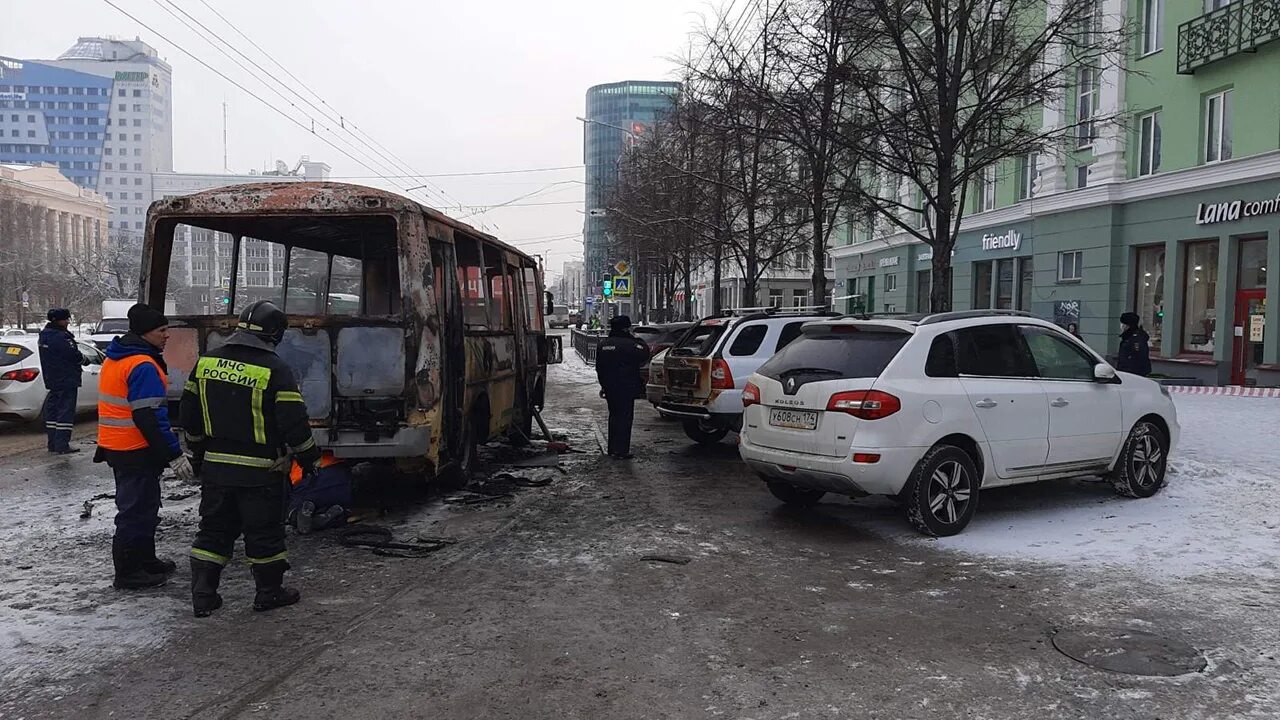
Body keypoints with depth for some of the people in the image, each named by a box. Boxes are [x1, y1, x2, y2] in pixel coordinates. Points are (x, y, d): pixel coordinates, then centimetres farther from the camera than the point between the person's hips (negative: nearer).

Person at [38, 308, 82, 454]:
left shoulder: (44, 336, 12)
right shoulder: (61, 337, -19)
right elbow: (75, 356, -19)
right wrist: (83, 360, 2)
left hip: (52, 380, 10)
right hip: (66, 380, -10)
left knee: (52, 411, 13)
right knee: (65, 411, -7)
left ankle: (53, 444, 19)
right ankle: (62, 445, -8)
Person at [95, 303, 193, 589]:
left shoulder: (115, 359, 13)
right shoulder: (143, 366, -20)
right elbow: (149, 418, -25)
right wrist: (174, 455, -22)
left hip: (116, 446, 10)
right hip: (136, 450, -10)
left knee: (141, 506, 20)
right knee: (137, 510, 0)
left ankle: (145, 562, 32)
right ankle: (128, 573, 9)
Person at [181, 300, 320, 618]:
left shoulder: (206, 361, 3)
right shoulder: (274, 369, -16)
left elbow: (188, 413, 12)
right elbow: (293, 421, -16)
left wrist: (200, 449, 25)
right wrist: (307, 457, -1)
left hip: (215, 465, 5)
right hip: (260, 470, -5)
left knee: (214, 529, 15)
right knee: (264, 532, 8)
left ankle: (202, 597, 17)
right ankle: (269, 593, 19)